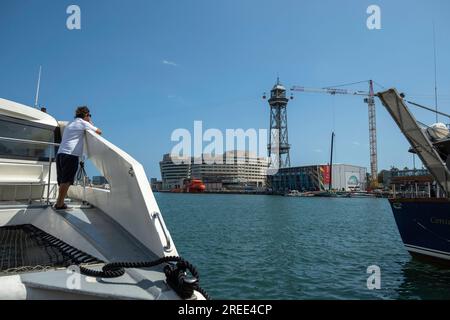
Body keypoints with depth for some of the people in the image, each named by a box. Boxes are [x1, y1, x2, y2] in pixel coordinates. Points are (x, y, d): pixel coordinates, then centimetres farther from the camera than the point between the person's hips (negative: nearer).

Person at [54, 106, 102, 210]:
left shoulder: (70, 124, 28)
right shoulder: (83, 123, 4)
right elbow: (99, 132, 7)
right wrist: (91, 125, 26)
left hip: (60, 153, 8)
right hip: (71, 155, -8)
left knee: (63, 180, 9)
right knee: (66, 181, -9)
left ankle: (59, 202, 9)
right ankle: (59, 204, -11)